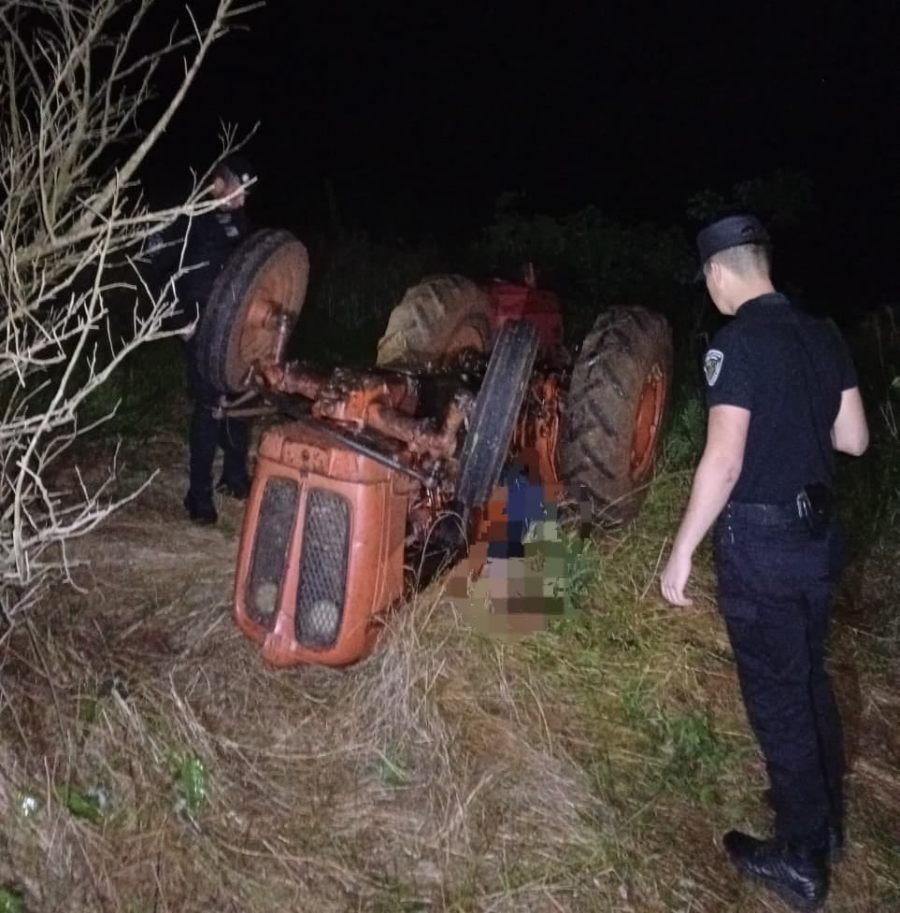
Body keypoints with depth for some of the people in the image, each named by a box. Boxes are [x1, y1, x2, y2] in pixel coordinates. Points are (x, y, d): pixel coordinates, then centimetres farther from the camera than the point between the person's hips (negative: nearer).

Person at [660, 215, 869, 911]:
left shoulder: (737, 344, -18)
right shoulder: (823, 337, 5)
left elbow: (723, 462, -23)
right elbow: (854, 439, 9)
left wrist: (682, 551, -15)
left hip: (760, 541, -8)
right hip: (818, 533, 8)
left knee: (777, 698, 5)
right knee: (811, 682, 22)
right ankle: (827, 826, 38)